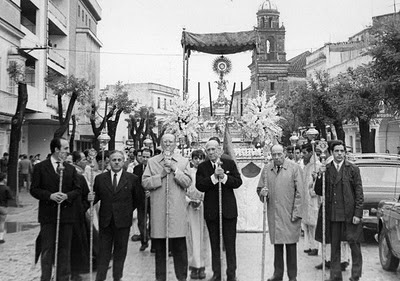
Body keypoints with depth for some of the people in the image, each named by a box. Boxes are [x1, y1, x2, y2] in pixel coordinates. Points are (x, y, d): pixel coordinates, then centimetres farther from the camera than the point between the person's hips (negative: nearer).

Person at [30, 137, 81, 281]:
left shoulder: (71, 169, 9)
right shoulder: (40, 167, -1)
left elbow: (77, 189, 8)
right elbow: (34, 189, -3)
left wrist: (67, 196, -13)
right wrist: (50, 196, -18)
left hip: (67, 214, 3)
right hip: (48, 214, -3)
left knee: (65, 249, 9)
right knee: (47, 249, 2)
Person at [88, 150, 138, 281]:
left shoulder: (132, 179, 0)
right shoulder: (100, 178, 3)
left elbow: (136, 199, 6)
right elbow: (97, 197, 9)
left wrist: (128, 211, 3)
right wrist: (91, 198, -13)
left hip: (123, 221, 0)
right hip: (105, 221, 1)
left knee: (120, 252, 10)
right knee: (104, 252, 5)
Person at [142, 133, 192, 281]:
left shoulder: (183, 161, 11)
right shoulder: (152, 162, 11)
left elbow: (187, 182, -1)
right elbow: (145, 183, 1)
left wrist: (174, 169, -9)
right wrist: (161, 174, -8)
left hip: (177, 210, -1)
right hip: (158, 210, 1)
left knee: (179, 246, -1)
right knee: (159, 247, 7)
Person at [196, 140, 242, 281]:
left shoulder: (230, 163, 2)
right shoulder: (202, 167, 2)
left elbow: (238, 182, -4)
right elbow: (199, 186, -10)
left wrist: (224, 177, -18)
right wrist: (214, 177, -20)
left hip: (228, 209, -1)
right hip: (211, 210, 1)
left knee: (230, 243, 3)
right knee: (214, 244, 11)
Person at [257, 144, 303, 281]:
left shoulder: (294, 168, -3)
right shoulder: (266, 169, 7)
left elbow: (299, 192, -5)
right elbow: (260, 188, 16)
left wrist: (297, 213, -9)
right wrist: (262, 192, -8)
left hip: (290, 214, -3)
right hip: (273, 213, 3)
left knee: (291, 245, 2)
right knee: (277, 244, 10)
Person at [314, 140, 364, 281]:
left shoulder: (353, 169, 0)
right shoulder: (325, 169, 6)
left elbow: (359, 193, -1)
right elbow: (318, 192, 6)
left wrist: (358, 214, -8)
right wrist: (320, 176, -10)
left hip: (349, 214, -2)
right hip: (332, 214, 2)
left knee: (354, 243, 1)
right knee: (334, 246, 10)